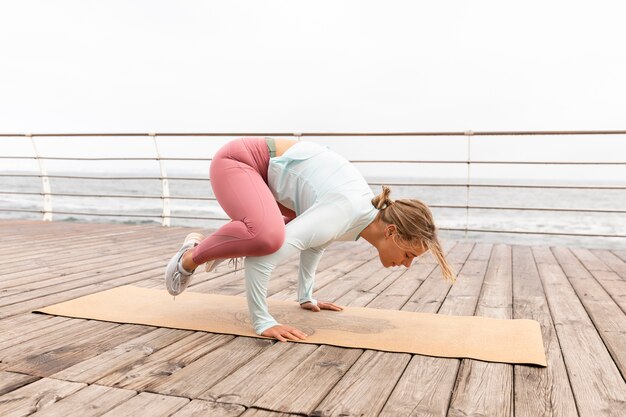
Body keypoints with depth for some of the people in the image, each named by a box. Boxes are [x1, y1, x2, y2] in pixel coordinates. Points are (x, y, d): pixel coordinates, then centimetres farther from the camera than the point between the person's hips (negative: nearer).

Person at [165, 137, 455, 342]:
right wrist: (262, 322, -31)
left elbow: (316, 239, 19)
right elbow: (262, 258, -39)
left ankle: (225, 245, 22)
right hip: (238, 161, -9)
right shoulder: (344, 216, -30)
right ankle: (190, 257, -6)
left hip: (264, 166, 9)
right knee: (266, 235, -36)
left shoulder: (368, 211, 0)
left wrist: (306, 297, 22)